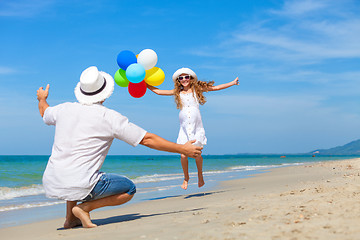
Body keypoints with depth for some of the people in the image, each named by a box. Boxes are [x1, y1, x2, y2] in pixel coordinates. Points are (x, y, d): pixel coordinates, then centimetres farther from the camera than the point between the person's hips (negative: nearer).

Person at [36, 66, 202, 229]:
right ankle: (84, 207, -4)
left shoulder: (64, 109, 8)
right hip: (81, 187, -6)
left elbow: (44, 113, 33)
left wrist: (42, 99, 57)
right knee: (129, 189, 13)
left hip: (51, 185, 6)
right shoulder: (110, 117, -5)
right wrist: (182, 149, 5)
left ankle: (70, 218, 27)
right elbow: (147, 140, -3)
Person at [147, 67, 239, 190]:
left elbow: (216, 88, 11)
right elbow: (158, 91, 15)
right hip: (184, 128, 1)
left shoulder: (197, 89, 7)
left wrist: (233, 83, 12)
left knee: (197, 154, -7)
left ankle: (200, 176, 20)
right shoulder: (177, 92, 10)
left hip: (197, 127, -1)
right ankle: (186, 177, 16)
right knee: (183, 155, -8)